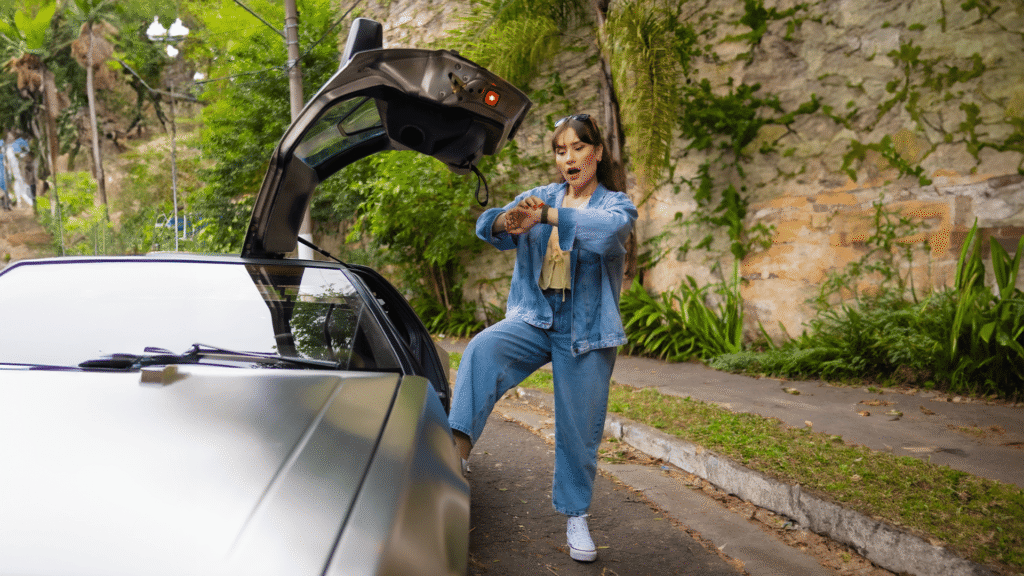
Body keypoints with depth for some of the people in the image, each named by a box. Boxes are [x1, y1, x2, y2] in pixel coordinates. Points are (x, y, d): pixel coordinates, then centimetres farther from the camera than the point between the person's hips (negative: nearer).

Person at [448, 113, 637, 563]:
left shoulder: (617, 205, 0)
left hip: (586, 332, -1)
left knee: (579, 431, 5)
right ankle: (459, 448, -32)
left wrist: (543, 216, -37)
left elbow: (607, 228, -26)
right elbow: (487, 225, -7)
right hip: (532, 320, 2)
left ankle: (576, 516, 25)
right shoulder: (540, 196, 8)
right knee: (481, 350, -30)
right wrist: (508, 220, -31)